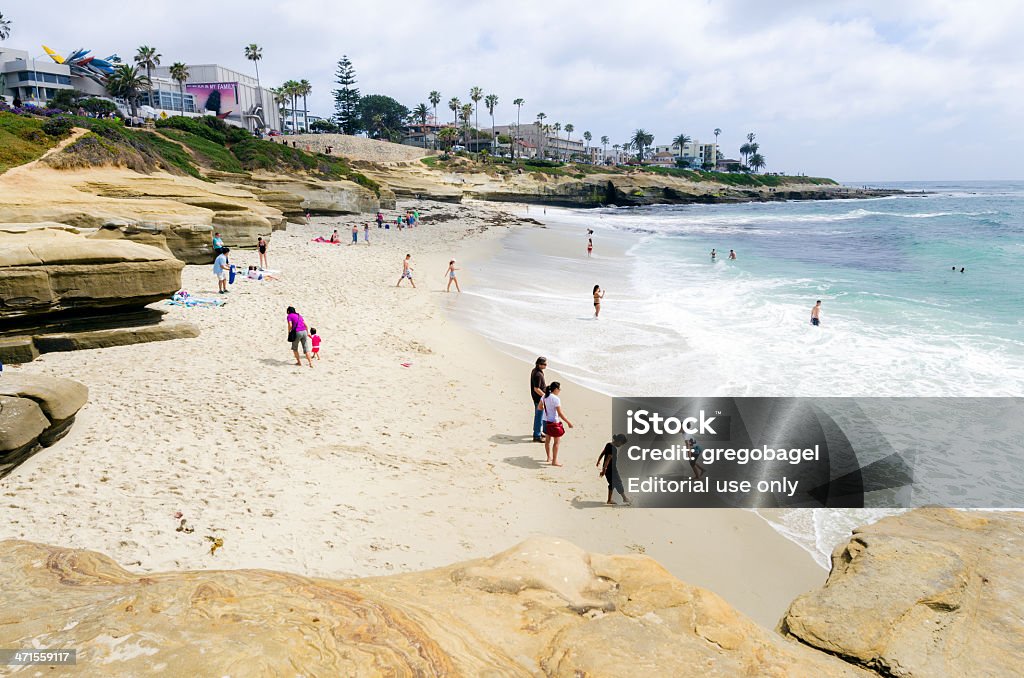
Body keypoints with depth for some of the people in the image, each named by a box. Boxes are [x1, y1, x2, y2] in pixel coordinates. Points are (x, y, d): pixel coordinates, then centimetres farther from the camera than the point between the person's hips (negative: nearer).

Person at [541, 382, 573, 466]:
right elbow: (560, 413, -21)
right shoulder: (556, 399, -21)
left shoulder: (545, 396, 3)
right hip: (554, 422, -9)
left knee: (547, 440, 20)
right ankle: (554, 461, 3)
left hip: (546, 421, 9)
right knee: (557, 441, 1)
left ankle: (549, 457, 35)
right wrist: (568, 422, -14)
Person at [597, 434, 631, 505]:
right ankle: (624, 498, 20)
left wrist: (598, 461, 29)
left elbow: (602, 453, 15)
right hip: (611, 469, -9)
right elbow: (608, 460, -27)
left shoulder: (608, 445, 3)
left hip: (607, 469, 9)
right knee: (618, 483, 6)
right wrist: (603, 470, -26)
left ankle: (609, 500, 23)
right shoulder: (614, 449, -24)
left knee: (612, 484, 17)